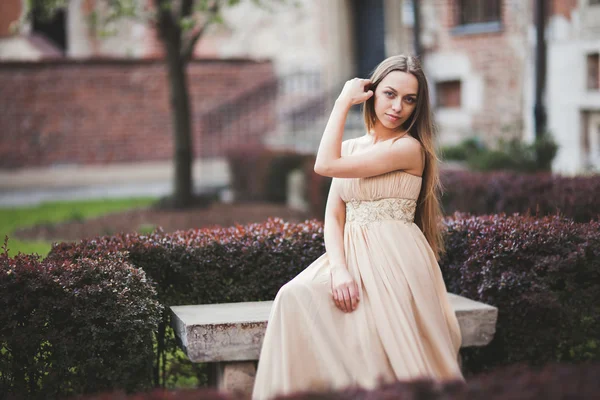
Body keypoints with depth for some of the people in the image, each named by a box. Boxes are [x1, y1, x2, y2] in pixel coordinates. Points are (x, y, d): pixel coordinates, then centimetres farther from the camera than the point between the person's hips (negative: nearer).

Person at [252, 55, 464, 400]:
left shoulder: (409, 147, -5)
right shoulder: (351, 148, 17)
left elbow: (326, 165, -11)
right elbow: (334, 216, 8)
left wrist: (344, 102, 0)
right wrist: (339, 269, -12)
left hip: (394, 263, -5)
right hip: (351, 258, 5)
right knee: (295, 297, -23)